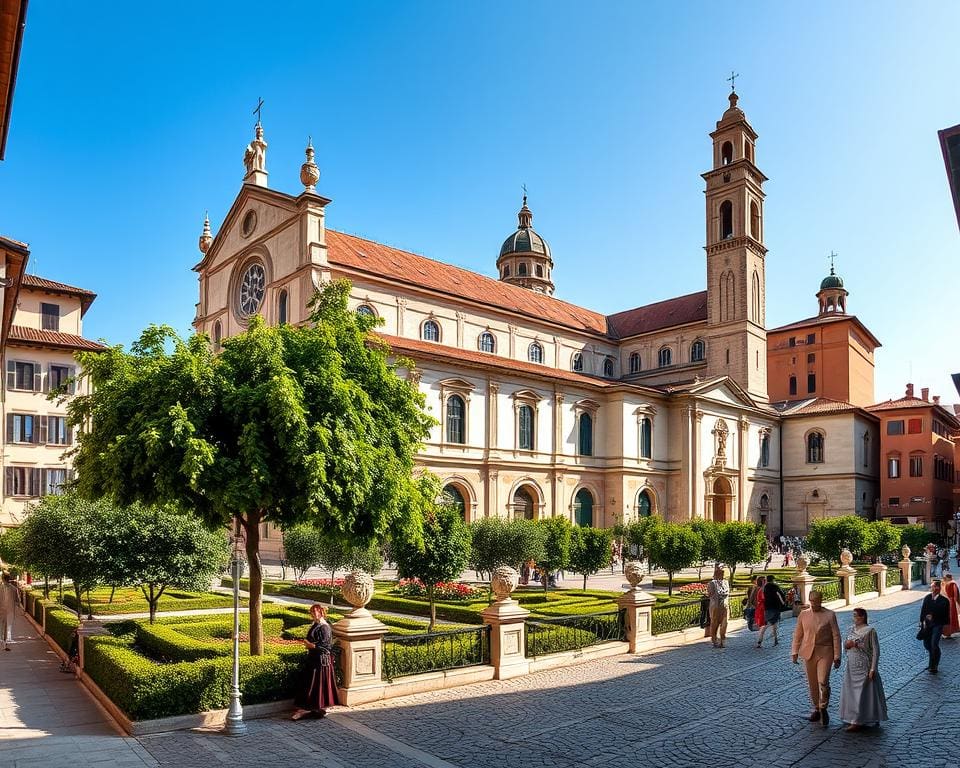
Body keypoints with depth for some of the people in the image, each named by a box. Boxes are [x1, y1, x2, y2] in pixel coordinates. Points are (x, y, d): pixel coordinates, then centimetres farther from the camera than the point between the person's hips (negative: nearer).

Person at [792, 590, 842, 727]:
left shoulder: (830, 615, -4)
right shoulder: (803, 614, 4)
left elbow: (836, 636, -3)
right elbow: (798, 635, 8)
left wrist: (837, 656, -6)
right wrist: (795, 652, 3)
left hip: (825, 653, -3)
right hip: (808, 653, 3)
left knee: (823, 682, -13)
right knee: (812, 684, 10)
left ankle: (823, 709, 7)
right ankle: (817, 709, 26)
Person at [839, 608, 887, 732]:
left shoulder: (870, 631, -12)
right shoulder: (852, 629, 8)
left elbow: (876, 651, -12)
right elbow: (845, 644, 14)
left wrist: (873, 669, -15)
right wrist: (849, 643, -10)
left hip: (864, 667, -7)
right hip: (852, 666, 7)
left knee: (862, 693, -2)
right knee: (851, 692, 10)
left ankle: (858, 722, 3)